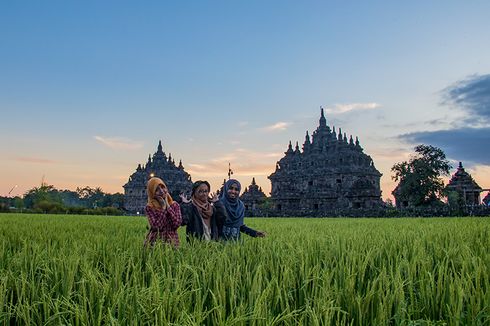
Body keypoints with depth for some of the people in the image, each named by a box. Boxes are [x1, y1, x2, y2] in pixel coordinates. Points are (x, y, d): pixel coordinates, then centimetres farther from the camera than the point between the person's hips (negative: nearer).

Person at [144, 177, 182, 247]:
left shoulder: (174, 205, 5)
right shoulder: (149, 208, -1)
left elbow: (177, 224, -8)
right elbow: (157, 227, -12)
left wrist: (168, 206, -6)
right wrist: (163, 208, -9)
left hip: (172, 241, 1)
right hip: (155, 241, -1)